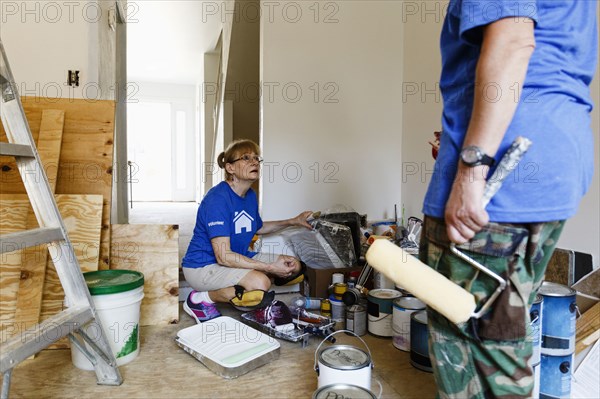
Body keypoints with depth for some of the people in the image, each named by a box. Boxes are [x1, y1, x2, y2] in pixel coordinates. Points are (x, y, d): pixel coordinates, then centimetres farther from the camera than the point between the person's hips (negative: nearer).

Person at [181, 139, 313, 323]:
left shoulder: (251, 195, 3)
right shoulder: (217, 199, -24)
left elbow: (258, 227, 23)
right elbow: (223, 256, -28)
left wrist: (294, 221, 15)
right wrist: (270, 268, -27)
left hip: (238, 258, 9)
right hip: (202, 266, -9)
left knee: (294, 266, 2)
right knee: (260, 282, -34)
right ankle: (199, 299, -9)